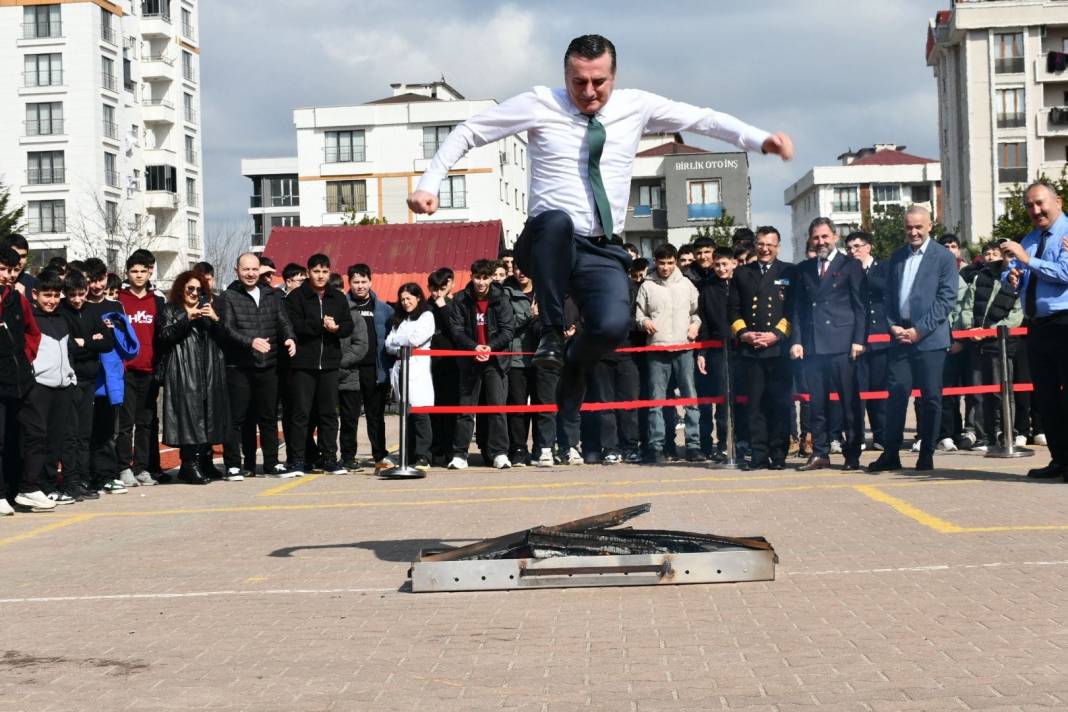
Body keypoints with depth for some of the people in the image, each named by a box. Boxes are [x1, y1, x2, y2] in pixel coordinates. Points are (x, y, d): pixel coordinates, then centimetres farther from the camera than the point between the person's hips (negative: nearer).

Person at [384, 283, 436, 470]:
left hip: (418, 369, -6)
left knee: (419, 413, -13)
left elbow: (416, 339, -9)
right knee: (406, 414, 3)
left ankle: (422, 457, -16)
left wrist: (398, 341, 5)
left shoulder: (427, 316, 5)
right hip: (401, 369, 6)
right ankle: (410, 455, 5)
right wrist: (402, 349, -4)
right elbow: (389, 345, 13)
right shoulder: (398, 320, 23)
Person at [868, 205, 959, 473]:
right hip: (900, 336, 4)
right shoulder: (897, 257, 13)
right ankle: (890, 454, 6)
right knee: (896, 393, 1)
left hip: (930, 338, -4)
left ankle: (927, 455, 10)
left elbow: (947, 299, -7)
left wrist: (920, 330, -13)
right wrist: (893, 326, -1)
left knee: (931, 398, 1)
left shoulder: (944, 257, -1)